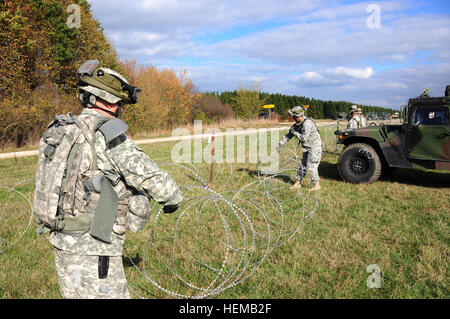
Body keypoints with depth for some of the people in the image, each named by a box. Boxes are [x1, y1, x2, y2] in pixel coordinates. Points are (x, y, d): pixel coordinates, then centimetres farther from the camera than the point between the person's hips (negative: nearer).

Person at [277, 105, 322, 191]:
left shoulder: (307, 123, -25)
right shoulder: (297, 124, 4)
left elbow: (304, 138, -28)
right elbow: (289, 135, 11)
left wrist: (295, 132, -16)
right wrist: (280, 143, 6)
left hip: (315, 147, -9)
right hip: (307, 148, 9)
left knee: (311, 166, -8)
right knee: (302, 165, 12)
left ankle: (316, 185, 4)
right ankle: (298, 183, 21)